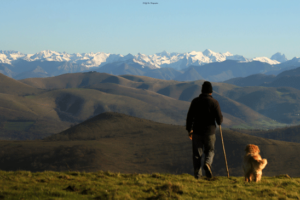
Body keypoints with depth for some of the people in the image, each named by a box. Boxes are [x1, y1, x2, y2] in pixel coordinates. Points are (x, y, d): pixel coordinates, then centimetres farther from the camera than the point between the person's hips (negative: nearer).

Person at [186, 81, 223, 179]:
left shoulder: (195, 101, 0)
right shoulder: (214, 102, -8)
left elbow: (189, 117, 3)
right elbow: (219, 120, -9)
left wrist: (189, 130, 14)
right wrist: (219, 121, 15)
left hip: (197, 131, 2)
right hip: (210, 131, -1)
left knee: (197, 153, 9)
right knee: (210, 151, 16)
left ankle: (197, 174, 6)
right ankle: (207, 163, -14)